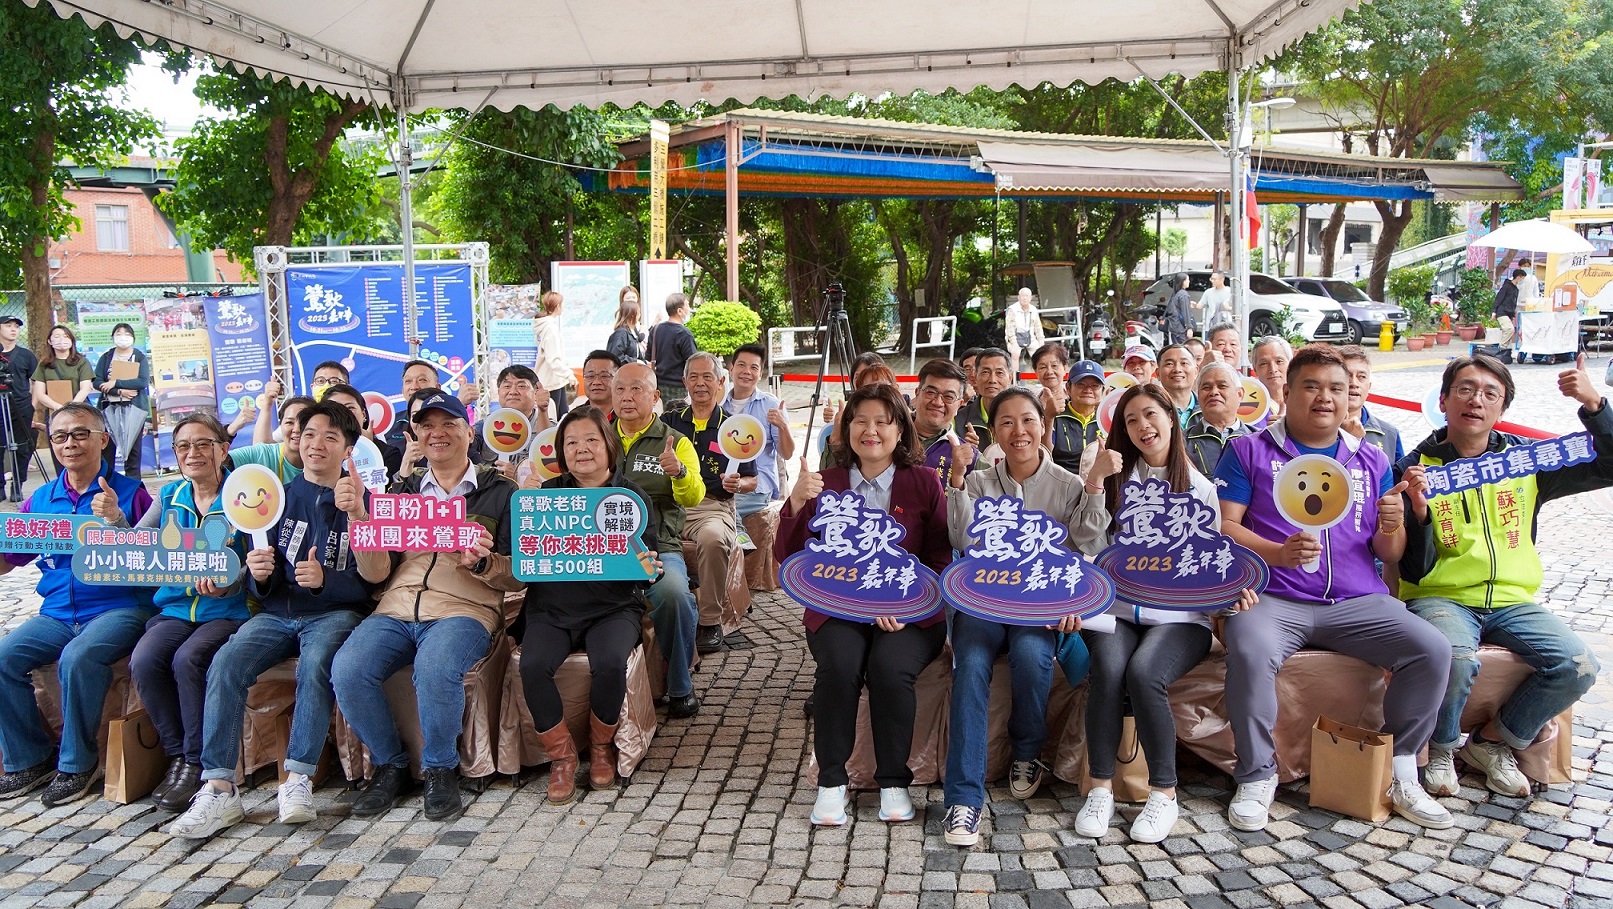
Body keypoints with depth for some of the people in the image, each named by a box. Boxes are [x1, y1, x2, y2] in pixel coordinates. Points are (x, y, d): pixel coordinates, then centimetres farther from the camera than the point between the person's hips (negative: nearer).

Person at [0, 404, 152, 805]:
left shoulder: (130, 493, -1)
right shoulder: (40, 499, 13)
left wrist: (116, 521, -22)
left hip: (118, 607, -5)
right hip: (57, 613, 5)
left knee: (78, 658, -31)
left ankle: (77, 762, -9)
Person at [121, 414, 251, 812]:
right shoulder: (170, 496, 13)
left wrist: (229, 585, -28)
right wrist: (115, 518, -10)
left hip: (228, 611, -4)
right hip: (175, 608, 4)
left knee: (187, 659, -30)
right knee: (143, 660, -23)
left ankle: (197, 762, -12)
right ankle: (177, 755, -6)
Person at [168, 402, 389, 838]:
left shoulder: (362, 501, 6)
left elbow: (375, 576, -6)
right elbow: (263, 588, 14)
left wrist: (357, 515, -19)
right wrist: (258, 574, -11)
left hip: (334, 613, -3)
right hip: (277, 611, 3)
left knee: (316, 663, -35)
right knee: (226, 663, -26)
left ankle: (298, 781, -31)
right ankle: (219, 788, -28)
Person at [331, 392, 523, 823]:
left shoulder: (499, 492, 11)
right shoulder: (402, 491, 22)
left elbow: (518, 576, 5)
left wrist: (481, 563, -16)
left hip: (465, 610, -3)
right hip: (395, 609, 4)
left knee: (435, 667, -36)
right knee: (347, 670, -25)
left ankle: (440, 769, -10)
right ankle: (389, 764, 0)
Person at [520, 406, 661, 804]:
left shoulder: (632, 497, 4)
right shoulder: (547, 493, 8)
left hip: (613, 607, -1)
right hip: (551, 607, 2)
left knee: (610, 663, -30)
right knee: (532, 666, -26)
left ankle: (602, 746, 0)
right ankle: (561, 755, -4)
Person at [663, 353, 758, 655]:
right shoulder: (669, 422, 18)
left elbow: (752, 481, 14)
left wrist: (738, 484, -7)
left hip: (715, 507, -2)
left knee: (712, 538, -37)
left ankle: (710, 621, -20)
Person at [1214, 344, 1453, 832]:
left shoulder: (1371, 461, 19)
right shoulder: (1249, 451, 8)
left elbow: (1390, 554, 16)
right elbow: (1222, 526, -2)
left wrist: (1391, 528, -8)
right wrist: (1277, 553, -19)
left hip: (1358, 601, 4)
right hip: (1273, 598, -3)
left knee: (1433, 649, -20)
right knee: (1249, 651, -34)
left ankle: (1398, 773, 1)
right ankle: (1257, 777, -13)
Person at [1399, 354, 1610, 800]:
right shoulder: (1415, 468, -3)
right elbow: (1416, 572, -6)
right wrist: (1420, 511, -25)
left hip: (1512, 600, 4)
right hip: (1442, 597, -4)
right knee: (1455, 659, -35)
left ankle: (1492, 742, 6)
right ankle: (1440, 750, -2)